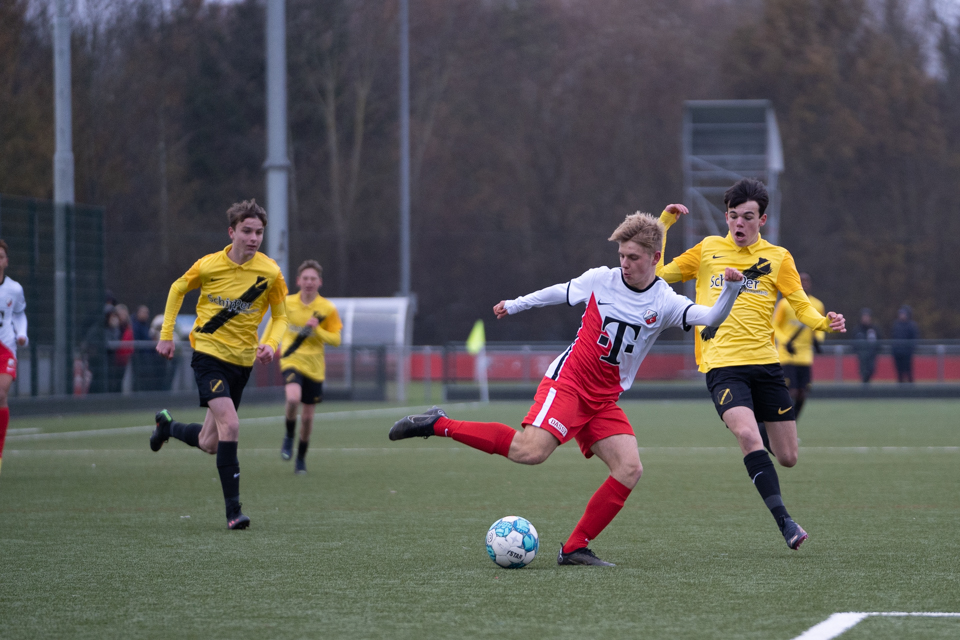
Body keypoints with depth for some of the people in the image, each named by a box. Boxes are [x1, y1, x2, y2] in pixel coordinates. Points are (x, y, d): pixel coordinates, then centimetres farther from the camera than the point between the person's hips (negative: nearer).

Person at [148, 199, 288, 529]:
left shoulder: (270, 272, -6)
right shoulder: (208, 266, -9)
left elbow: (280, 317, 7)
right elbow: (177, 289, 10)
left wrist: (270, 344, -14)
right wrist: (166, 335, 7)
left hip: (242, 361, 3)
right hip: (209, 354, -3)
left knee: (209, 444, 9)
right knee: (230, 425, -23)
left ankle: (167, 425, 43)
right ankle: (233, 510, -18)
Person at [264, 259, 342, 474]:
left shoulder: (328, 309, -4)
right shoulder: (287, 303, -2)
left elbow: (336, 340, -3)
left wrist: (317, 330, -18)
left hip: (314, 366, 1)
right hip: (292, 360, -1)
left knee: (307, 415, 6)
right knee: (293, 398, -29)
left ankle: (301, 457, 28)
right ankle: (289, 437, -1)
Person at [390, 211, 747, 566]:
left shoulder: (664, 303, -1)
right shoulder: (601, 280, -2)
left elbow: (711, 318, -14)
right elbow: (560, 293, 16)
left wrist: (731, 289, -32)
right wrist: (515, 305, 29)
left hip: (604, 401, 4)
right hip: (569, 380, -4)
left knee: (630, 469, -13)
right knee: (531, 451, -27)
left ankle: (575, 549, -4)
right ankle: (437, 425, -17)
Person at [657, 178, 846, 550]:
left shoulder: (777, 257, 9)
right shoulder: (708, 249, 10)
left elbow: (801, 306, 7)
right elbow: (656, 274, 13)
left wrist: (824, 323, -14)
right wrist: (663, 225, 6)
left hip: (765, 363, 2)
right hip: (722, 364, -2)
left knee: (787, 458, 2)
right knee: (748, 435, -28)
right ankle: (783, 522, -27)